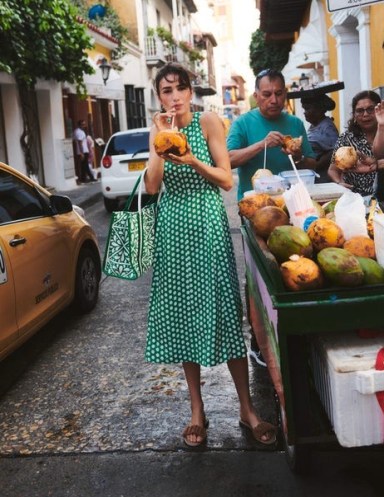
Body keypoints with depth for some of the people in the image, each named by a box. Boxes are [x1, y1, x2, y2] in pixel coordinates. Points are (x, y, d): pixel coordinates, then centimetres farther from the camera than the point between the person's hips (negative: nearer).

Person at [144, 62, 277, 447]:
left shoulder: (208, 122, -2)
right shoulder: (158, 130, 8)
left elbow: (227, 180, -6)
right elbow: (151, 187, -3)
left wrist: (192, 161, -19)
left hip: (208, 222, -3)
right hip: (173, 225, 3)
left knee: (222, 312, -4)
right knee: (183, 314, 5)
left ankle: (247, 409, 9)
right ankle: (197, 411, 17)